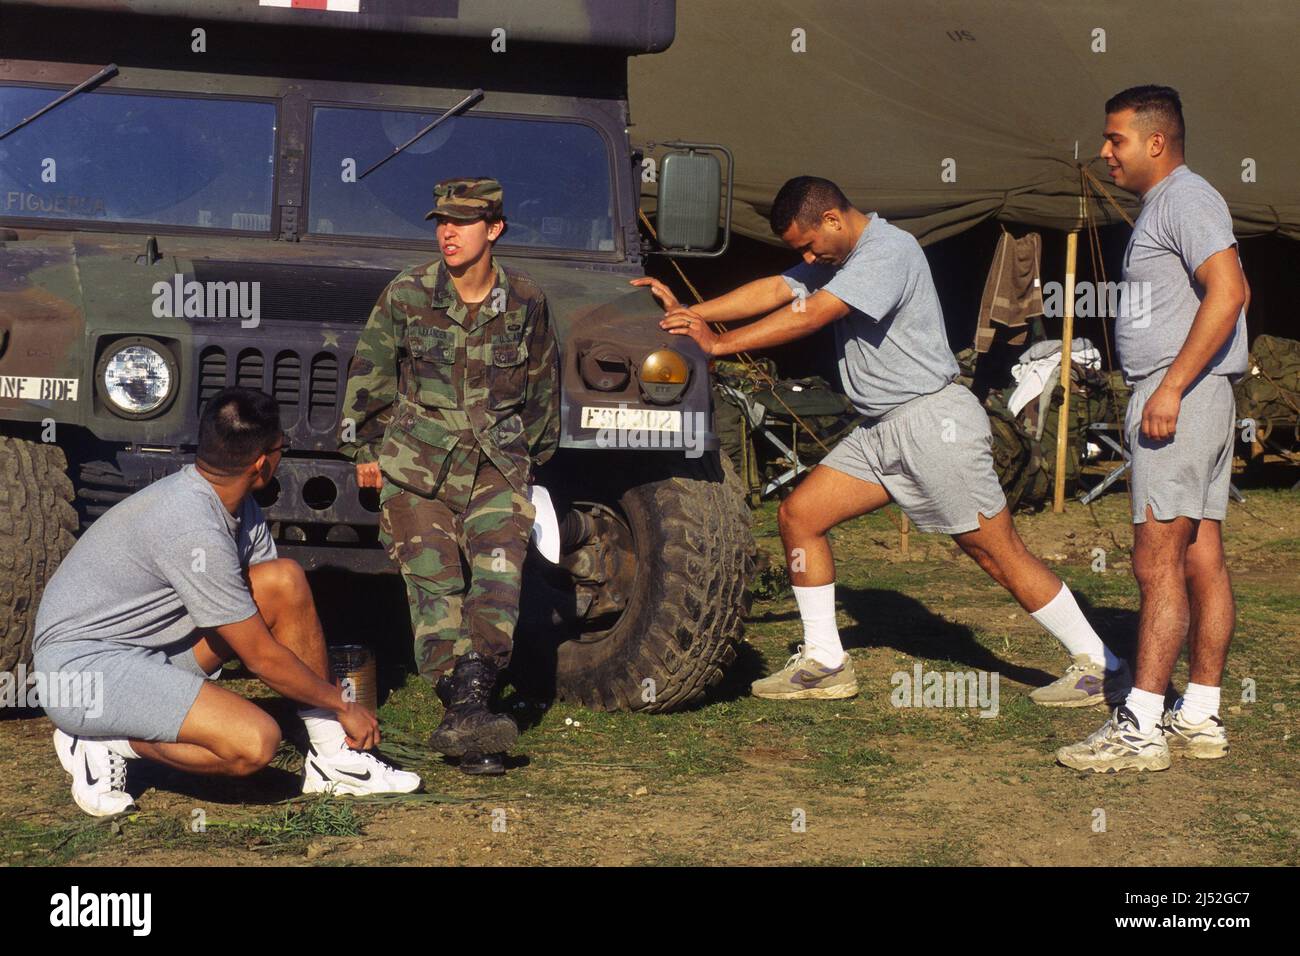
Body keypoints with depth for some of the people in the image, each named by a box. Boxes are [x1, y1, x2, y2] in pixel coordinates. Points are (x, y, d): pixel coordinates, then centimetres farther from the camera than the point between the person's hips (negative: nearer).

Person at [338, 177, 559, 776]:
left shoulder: (525, 303, -1)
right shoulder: (406, 295, -5)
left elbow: (542, 384, 15)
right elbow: (369, 374, 7)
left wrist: (537, 453, 23)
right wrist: (364, 449, 12)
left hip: (497, 466, 1)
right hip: (417, 466, -1)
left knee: (498, 579, -16)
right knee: (436, 588, -7)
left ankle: (468, 708, -22)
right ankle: (466, 718, -8)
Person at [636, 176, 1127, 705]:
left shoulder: (889, 251, -17)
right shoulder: (836, 257, 12)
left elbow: (810, 315, -22)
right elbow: (774, 291, 6)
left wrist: (720, 343, -20)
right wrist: (689, 315, -4)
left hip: (934, 420, -9)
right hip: (880, 432, 9)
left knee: (998, 553, -5)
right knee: (798, 515, 2)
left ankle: (1099, 666, 5)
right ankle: (824, 662, 8)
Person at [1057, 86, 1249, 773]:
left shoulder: (1186, 198, -10)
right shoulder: (1161, 205, 21)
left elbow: (1228, 292, -23)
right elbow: (1232, 293, 27)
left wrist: (1171, 387, -25)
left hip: (1181, 396, -11)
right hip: (1182, 399, 11)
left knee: (1157, 561, -12)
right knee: (1201, 560, 9)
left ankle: (1140, 728, -13)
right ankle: (1201, 718, 13)